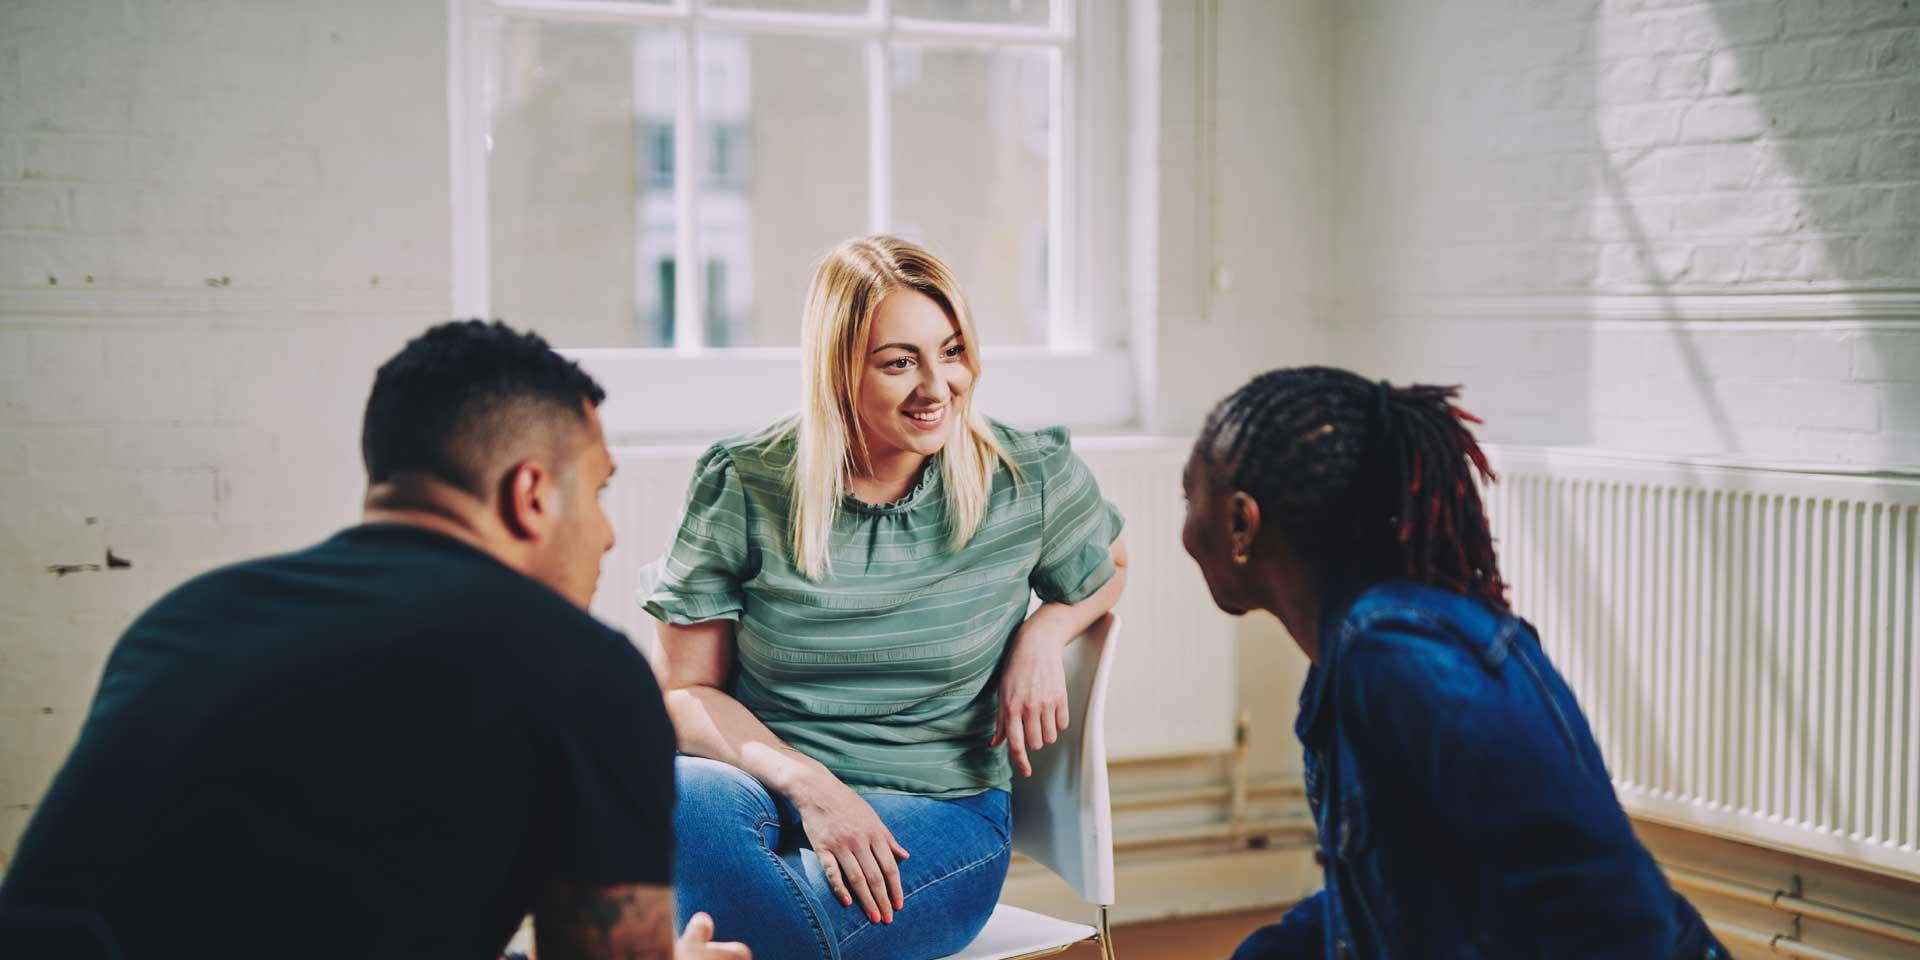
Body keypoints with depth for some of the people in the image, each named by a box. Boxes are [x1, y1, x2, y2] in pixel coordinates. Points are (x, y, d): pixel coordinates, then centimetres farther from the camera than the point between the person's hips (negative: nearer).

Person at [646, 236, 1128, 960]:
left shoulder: (1030, 480, 0)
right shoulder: (742, 485, -3)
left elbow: (1108, 569, 23)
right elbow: (686, 690, 0)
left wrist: (1041, 635, -1)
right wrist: (807, 785, -17)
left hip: (940, 812, -1)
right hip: (768, 788, 1)